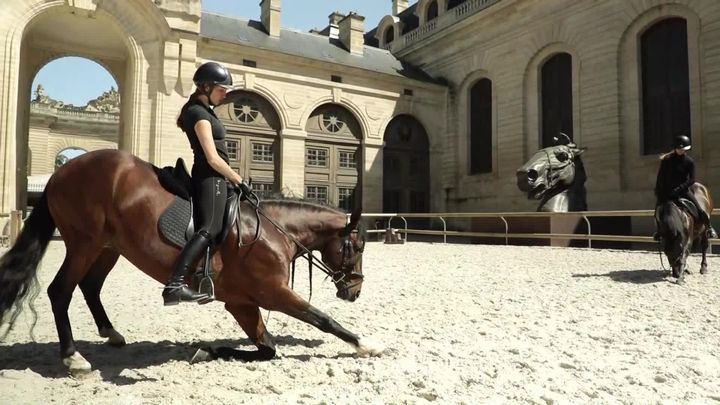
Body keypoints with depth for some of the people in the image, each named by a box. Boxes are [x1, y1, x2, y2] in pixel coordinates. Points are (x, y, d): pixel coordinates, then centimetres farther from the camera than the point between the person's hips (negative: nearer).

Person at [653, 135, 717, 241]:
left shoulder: (689, 161, -4)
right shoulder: (666, 160, -3)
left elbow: (692, 179, -9)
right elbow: (660, 177, 0)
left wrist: (679, 189, -23)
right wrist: (658, 192, -5)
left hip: (683, 190, -1)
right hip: (667, 191, 1)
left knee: (699, 210, -8)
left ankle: (709, 227, 15)